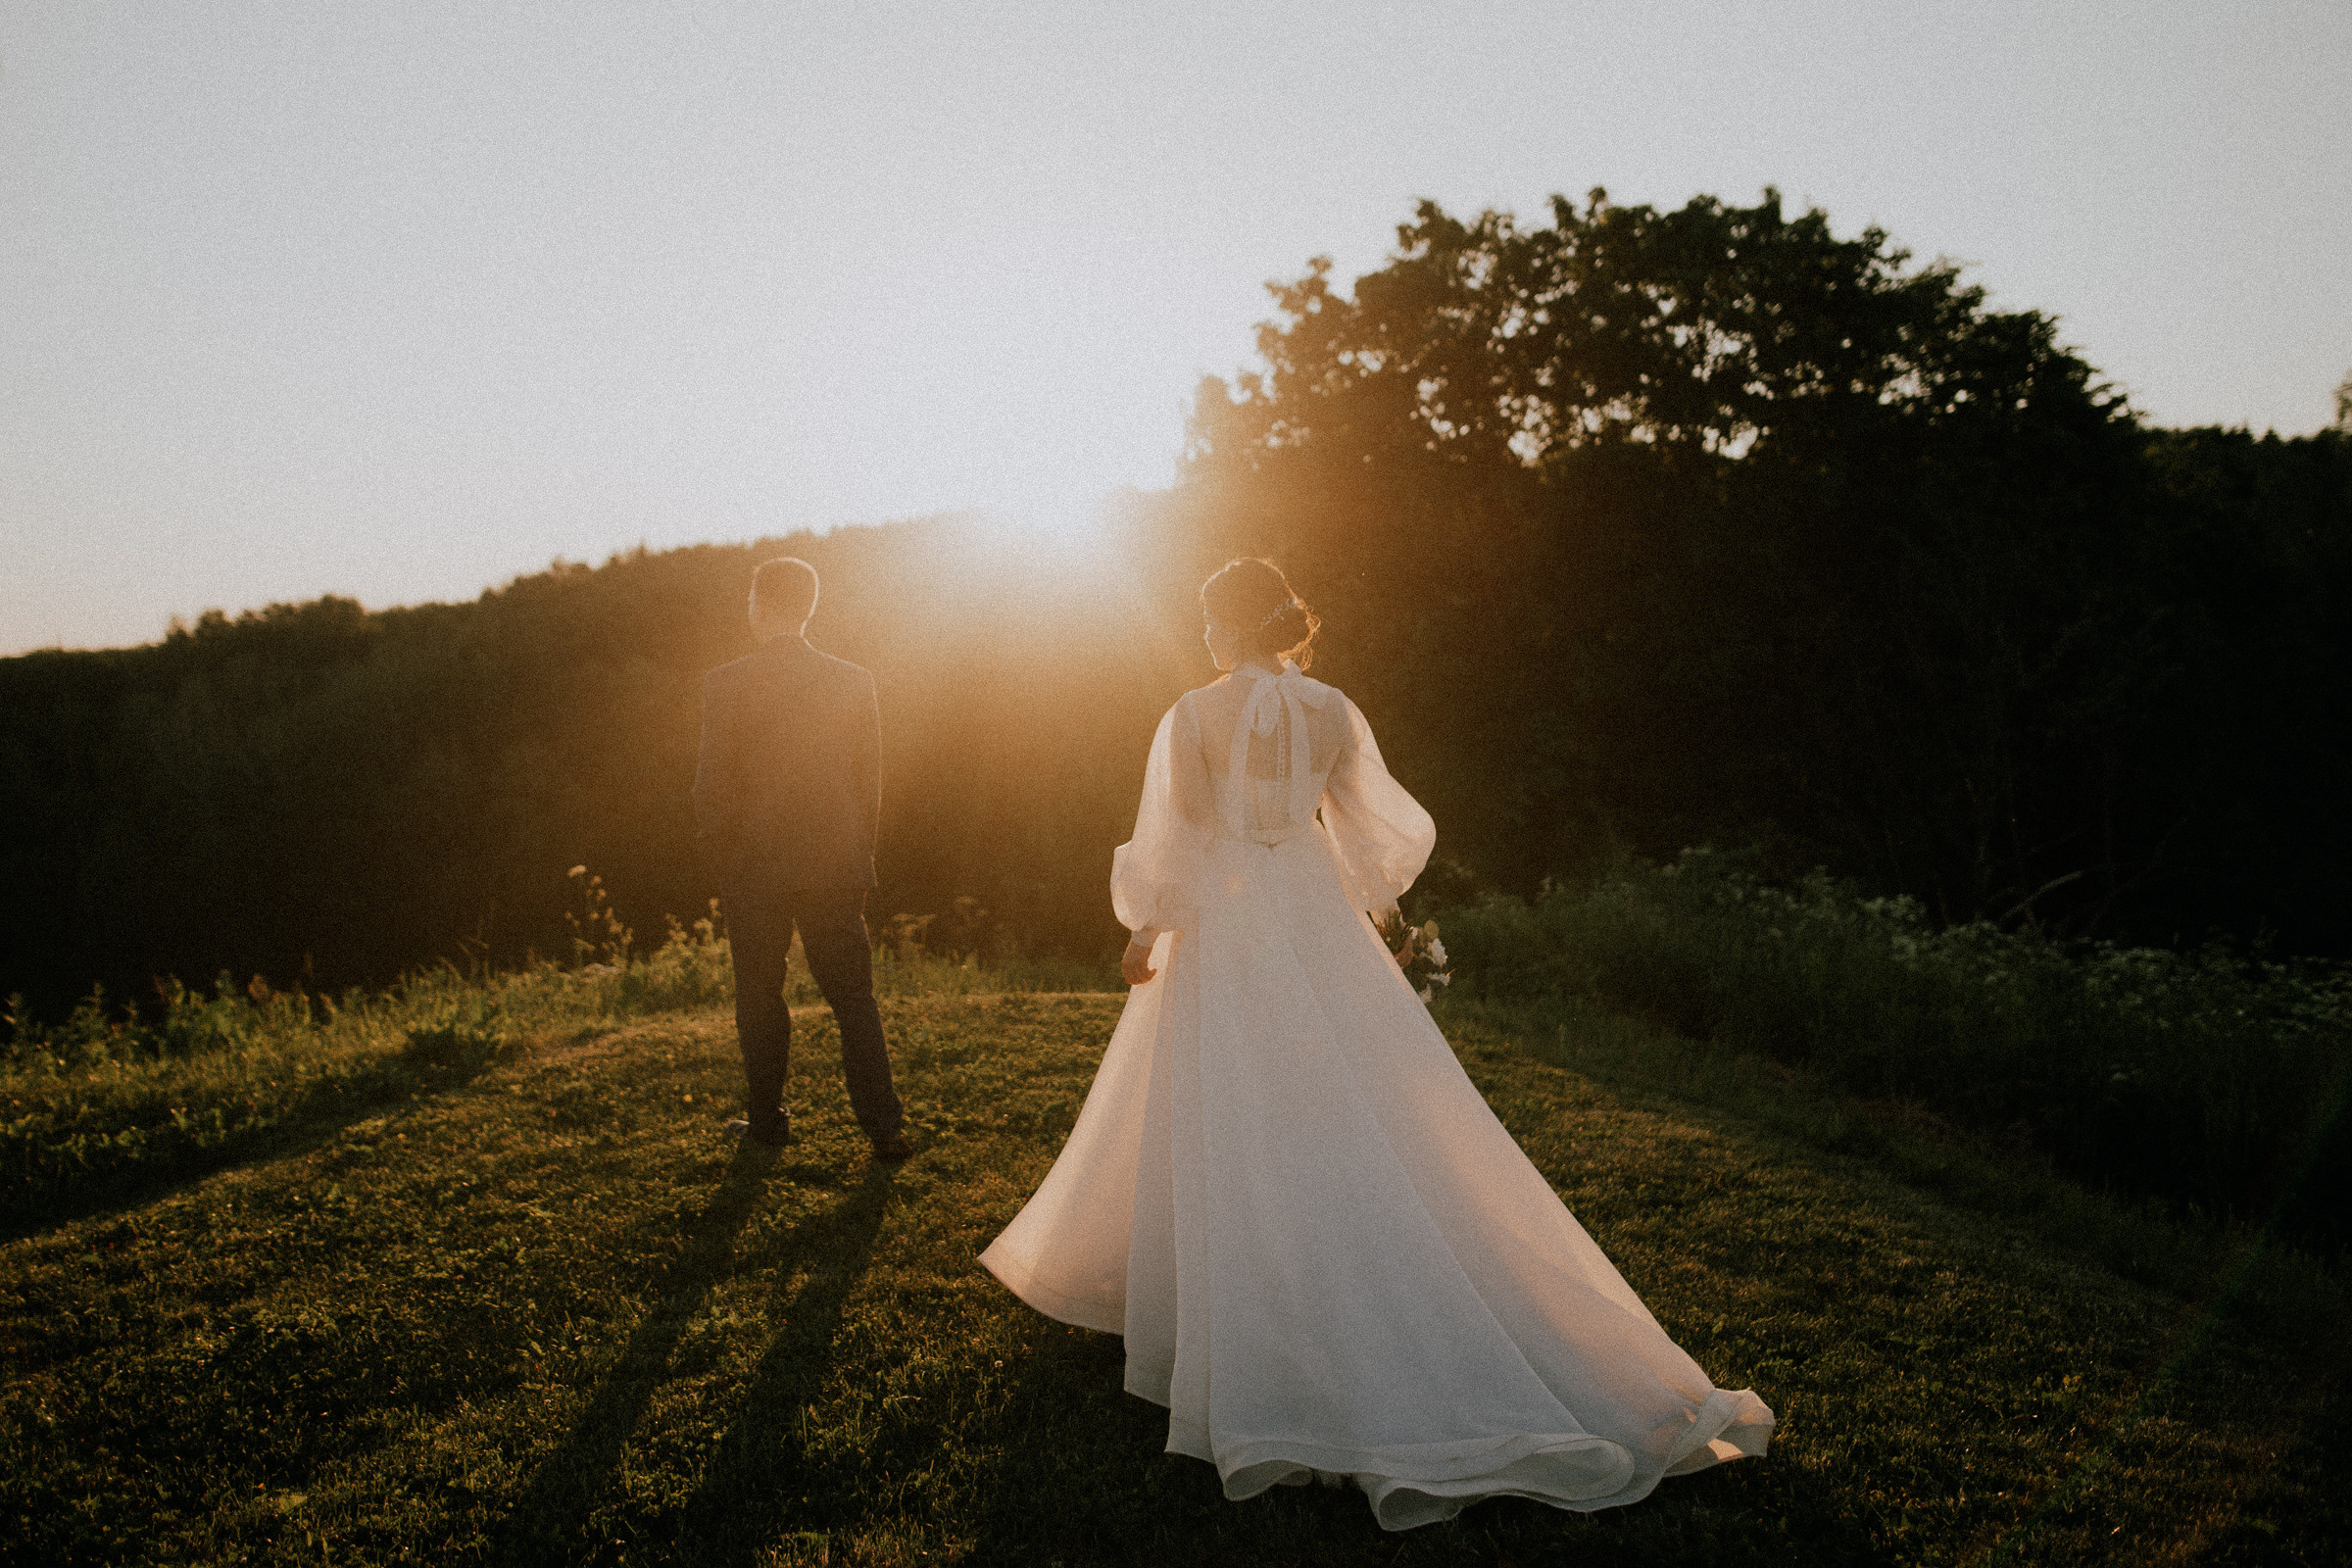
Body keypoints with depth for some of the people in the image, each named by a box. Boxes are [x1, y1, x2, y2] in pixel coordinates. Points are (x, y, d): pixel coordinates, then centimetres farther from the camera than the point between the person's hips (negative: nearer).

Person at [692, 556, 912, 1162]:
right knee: (854, 999, 7)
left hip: (754, 867, -2)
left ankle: (768, 1119, 23)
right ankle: (884, 1128, 6)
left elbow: (711, 784, -8)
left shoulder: (727, 684, -10)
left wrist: (716, 859, 5)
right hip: (836, 864, 2)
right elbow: (871, 780, 4)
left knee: (760, 997, 13)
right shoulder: (855, 682, -1)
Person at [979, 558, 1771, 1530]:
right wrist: (1355, 913, 20)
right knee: (1365, 1122, 9)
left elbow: (1166, 843, -8)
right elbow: (1380, 832, 4)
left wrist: (1144, 934, 6)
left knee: (1236, 1136, 5)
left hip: (1223, 939, -3)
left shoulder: (1191, 717, -9)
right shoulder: (1333, 713, 0)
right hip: (1317, 928, 3)